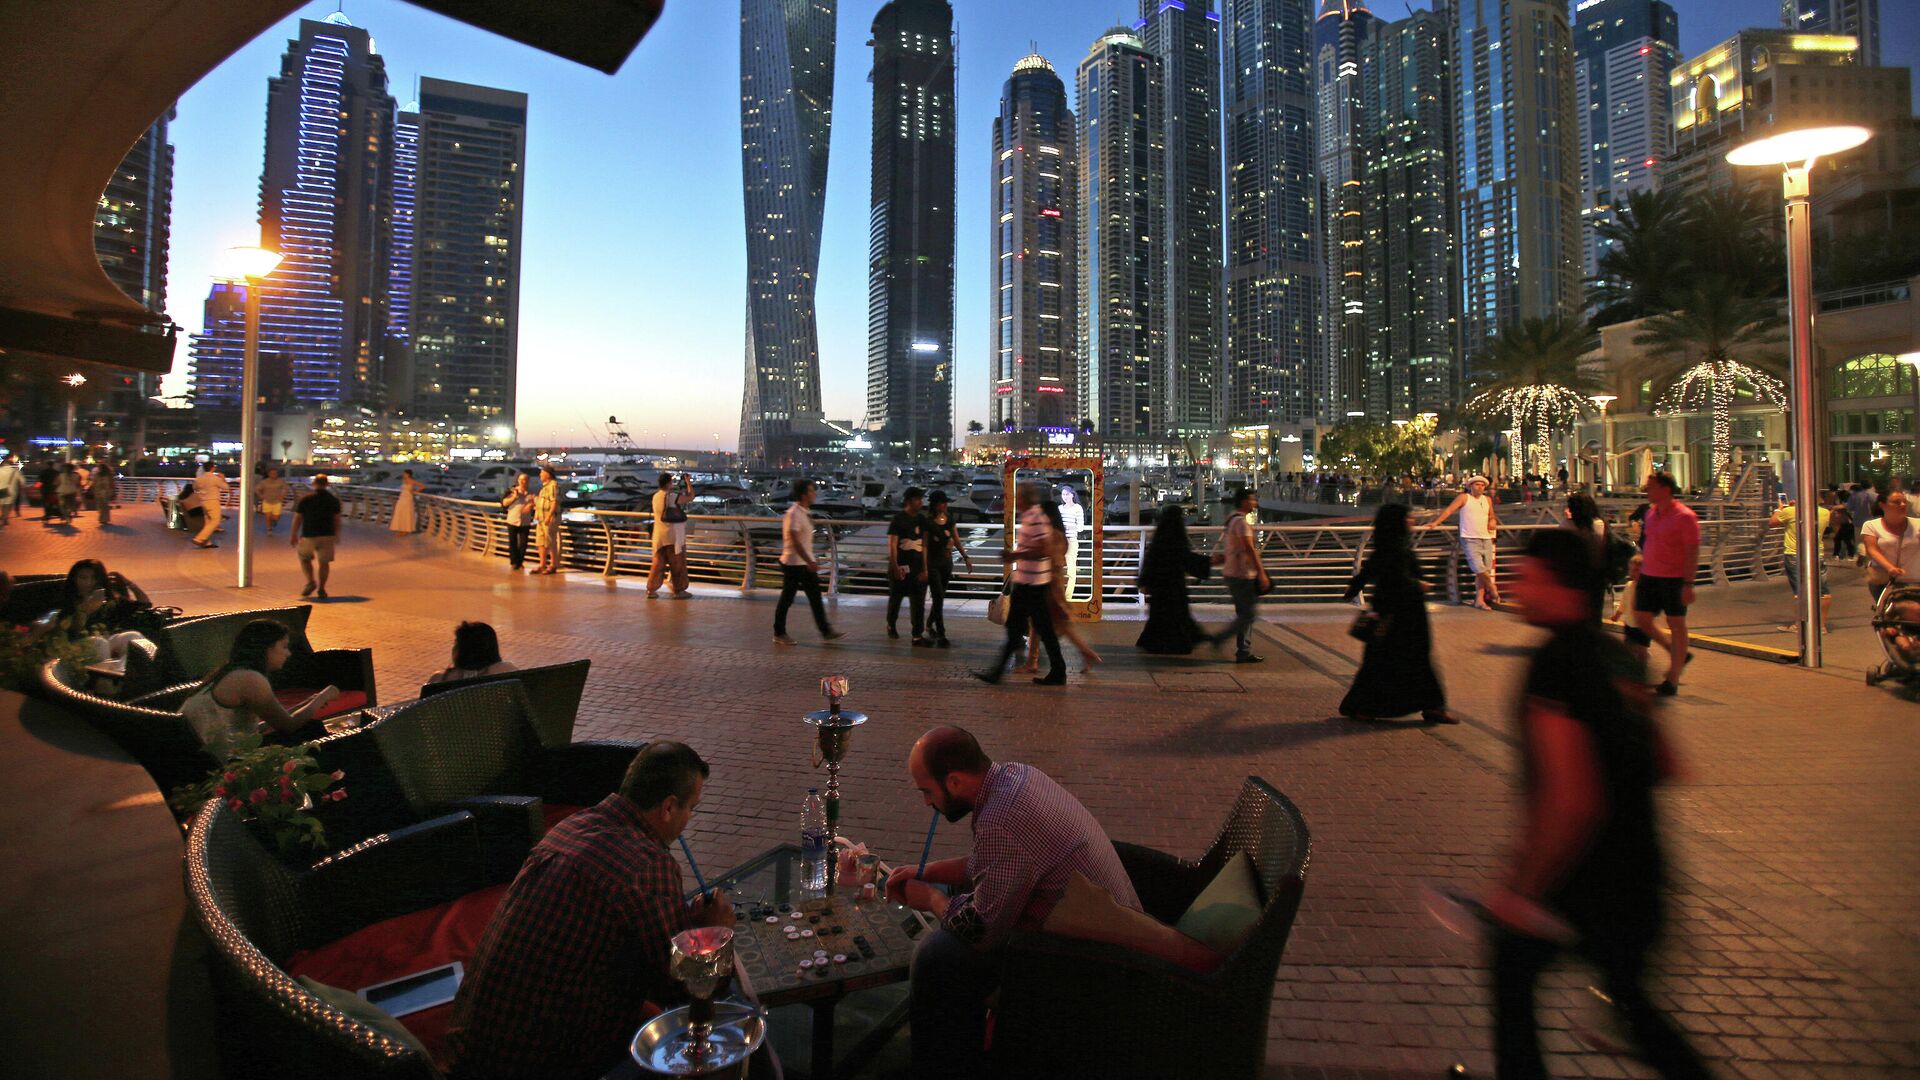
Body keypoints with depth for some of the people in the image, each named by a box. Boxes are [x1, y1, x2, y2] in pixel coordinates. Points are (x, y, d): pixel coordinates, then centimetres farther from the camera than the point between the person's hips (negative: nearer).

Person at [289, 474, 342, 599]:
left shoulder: (305, 499, -3)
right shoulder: (333, 500, 1)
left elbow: (297, 519, -1)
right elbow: (337, 520, 4)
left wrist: (294, 536, 9)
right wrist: (337, 537, 15)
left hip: (309, 536, -1)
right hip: (327, 535, 1)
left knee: (305, 558, 19)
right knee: (324, 562, 10)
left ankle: (311, 581, 0)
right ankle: (321, 589, 7)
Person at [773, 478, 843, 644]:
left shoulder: (806, 512, 9)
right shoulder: (794, 513, -19)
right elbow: (795, 541, -24)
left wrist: (812, 560, 20)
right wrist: (809, 562, -27)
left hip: (806, 563, 9)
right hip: (794, 563, -9)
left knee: (815, 597, 10)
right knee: (787, 599, 4)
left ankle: (826, 631, 14)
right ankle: (779, 634, 17)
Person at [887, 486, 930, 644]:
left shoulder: (921, 520, 8)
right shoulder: (898, 519, -8)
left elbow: (924, 545, 9)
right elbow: (892, 545, -11)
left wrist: (925, 568, 4)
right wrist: (895, 567, -18)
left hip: (917, 567, 4)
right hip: (901, 566, -4)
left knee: (918, 602, -1)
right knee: (895, 598, 13)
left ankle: (918, 635, 0)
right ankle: (891, 626, 35)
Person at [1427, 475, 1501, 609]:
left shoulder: (1488, 499, 16)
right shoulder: (1463, 497, 1)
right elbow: (1449, 510, -7)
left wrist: (1492, 521, 7)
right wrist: (1436, 522, -18)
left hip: (1486, 539, 5)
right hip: (1469, 539, -5)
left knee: (1485, 571, 3)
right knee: (1480, 569, -16)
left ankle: (1479, 600, 8)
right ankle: (1492, 589, 8)